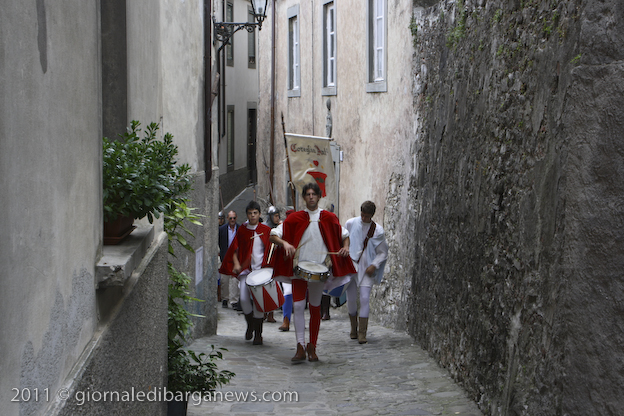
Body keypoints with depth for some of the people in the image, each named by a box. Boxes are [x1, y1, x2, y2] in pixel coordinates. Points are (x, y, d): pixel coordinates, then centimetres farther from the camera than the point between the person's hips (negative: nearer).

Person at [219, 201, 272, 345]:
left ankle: (258, 333, 4)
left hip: (261, 270, -2)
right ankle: (250, 325, 16)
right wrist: (236, 263, -4)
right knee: (244, 299, -11)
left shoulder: (266, 231, 4)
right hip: (245, 269, 2)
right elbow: (235, 249, 11)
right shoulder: (242, 230, 8)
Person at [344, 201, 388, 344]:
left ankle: (362, 333, -8)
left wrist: (374, 265, -11)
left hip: (366, 268, -2)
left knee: (364, 298, -12)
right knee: (351, 298, 5)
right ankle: (354, 328, 25)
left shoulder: (378, 230, -3)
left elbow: (383, 252, 3)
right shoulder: (350, 224, 1)